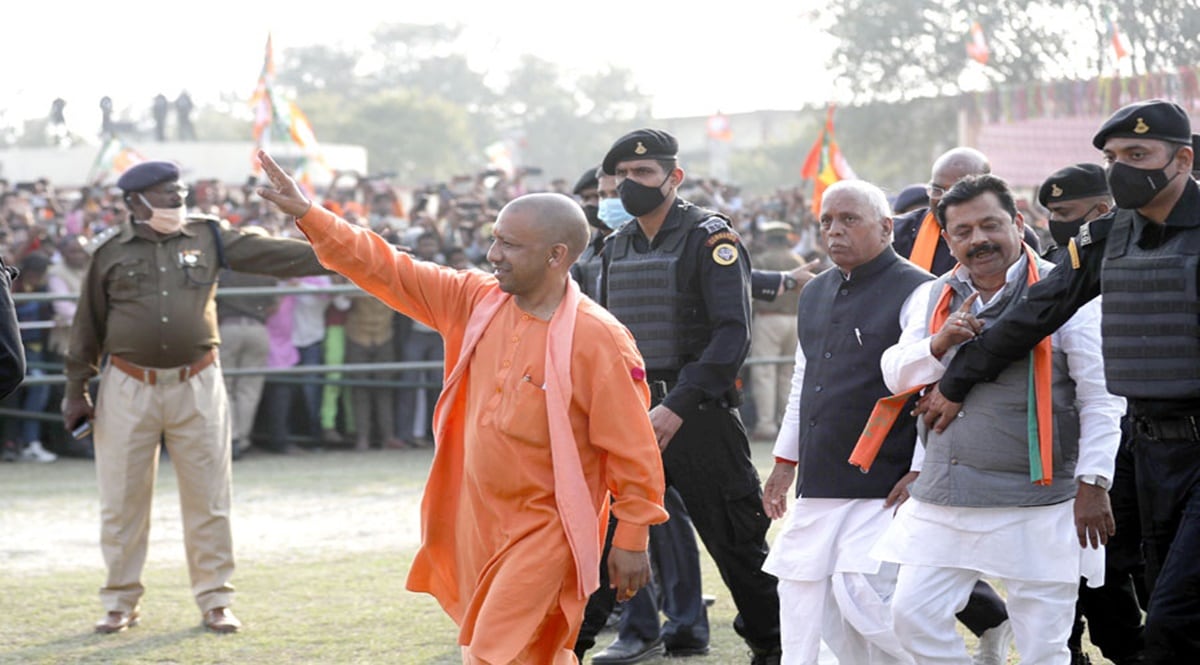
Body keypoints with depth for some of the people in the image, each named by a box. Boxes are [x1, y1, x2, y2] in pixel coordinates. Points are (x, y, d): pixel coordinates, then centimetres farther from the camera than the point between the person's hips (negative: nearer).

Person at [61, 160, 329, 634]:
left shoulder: (208, 238, 5)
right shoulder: (110, 252, 2)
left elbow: (271, 254, 0)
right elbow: (88, 324, 8)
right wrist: (76, 390, 8)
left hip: (196, 386, 1)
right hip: (129, 389, -1)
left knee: (208, 499, 3)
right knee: (122, 501, 4)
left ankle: (215, 601, 13)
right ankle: (120, 603, 16)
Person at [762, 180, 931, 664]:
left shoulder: (916, 293, -8)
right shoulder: (815, 296, 17)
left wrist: (920, 474, -16)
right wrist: (785, 460, 23)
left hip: (883, 488, -8)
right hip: (818, 487, 8)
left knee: (859, 591, -16)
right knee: (800, 589, 7)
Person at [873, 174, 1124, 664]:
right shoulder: (933, 299, 13)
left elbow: (1102, 399, -7)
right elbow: (897, 376, 6)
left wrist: (1093, 482, -13)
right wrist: (939, 343, -12)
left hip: (1038, 505, -5)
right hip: (943, 502, 5)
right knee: (914, 614, 2)